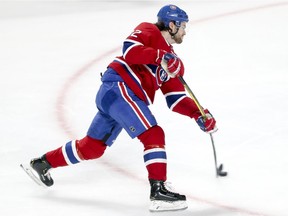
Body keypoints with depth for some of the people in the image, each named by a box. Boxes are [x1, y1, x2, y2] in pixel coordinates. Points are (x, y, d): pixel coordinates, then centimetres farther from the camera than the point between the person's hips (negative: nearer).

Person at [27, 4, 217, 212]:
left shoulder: (173, 61, 22)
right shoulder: (148, 32, 0)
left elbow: (176, 99, 18)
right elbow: (130, 50, -19)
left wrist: (198, 114, 7)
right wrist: (160, 56, -24)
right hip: (118, 87, -9)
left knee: (92, 146, 16)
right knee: (153, 135, -17)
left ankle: (44, 162, 32)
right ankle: (158, 191, -23)